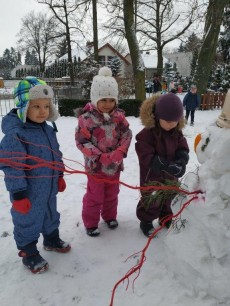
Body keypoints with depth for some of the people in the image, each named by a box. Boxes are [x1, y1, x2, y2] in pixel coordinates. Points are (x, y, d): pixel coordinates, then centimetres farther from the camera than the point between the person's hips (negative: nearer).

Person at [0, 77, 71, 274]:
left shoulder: (48, 130, 0)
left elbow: (56, 156, 12)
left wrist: (59, 176, 16)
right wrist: (18, 194, -22)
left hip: (49, 189, 8)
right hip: (29, 193, -7)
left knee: (51, 216, 26)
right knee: (28, 223, 12)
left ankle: (51, 240, 51)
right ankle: (29, 254, 35)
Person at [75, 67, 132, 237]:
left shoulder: (119, 116, -3)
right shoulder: (87, 118, -17)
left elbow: (127, 134, -5)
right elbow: (82, 142, -18)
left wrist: (120, 151, -22)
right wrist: (100, 156, -24)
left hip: (115, 164, 4)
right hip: (96, 165, -4)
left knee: (112, 194, 21)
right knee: (95, 196, 10)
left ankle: (110, 216, 44)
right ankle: (91, 223, 29)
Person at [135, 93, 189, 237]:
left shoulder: (177, 132, -5)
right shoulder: (146, 134, -25)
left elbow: (183, 149, -2)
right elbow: (147, 157, -31)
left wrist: (181, 161, -26)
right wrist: (168, 166, -40)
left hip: (171, 176, 6)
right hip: (152, 177, -6)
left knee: (168, 198, 25)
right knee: (152, 202, 11)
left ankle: (165, 218, 49)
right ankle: (146, 222, 36)